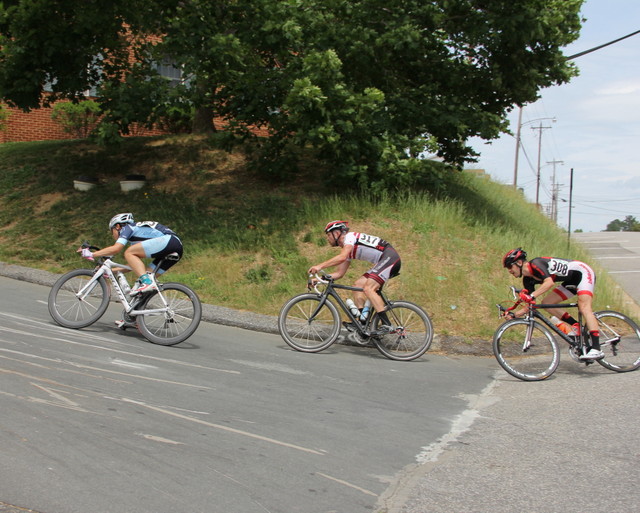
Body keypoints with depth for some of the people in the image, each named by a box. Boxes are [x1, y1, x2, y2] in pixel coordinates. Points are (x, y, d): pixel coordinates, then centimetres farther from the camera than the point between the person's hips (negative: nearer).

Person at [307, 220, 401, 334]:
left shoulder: (350, 236, -8)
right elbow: (339, 273, 19)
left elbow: (341, 257, -26)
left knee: (368, 288, -20)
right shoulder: (347, 250, 21)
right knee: (358, 285, 4)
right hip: (383, 262, 10)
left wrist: (320, 266, -27)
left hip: (390, 257, -10)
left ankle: (387, 325, -24)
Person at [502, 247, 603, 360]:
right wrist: (514, 314, -6)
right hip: (571, 282, 9)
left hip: (583, 272, -9)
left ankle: (596, 349, -32)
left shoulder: (535, 264, -22)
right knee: (547, 303, -1)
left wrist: (531, 296, -43)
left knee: (584, 308, -24)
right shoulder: (528, 280, 3)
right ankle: (577, 327, -1)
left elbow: (549, 282, -37)